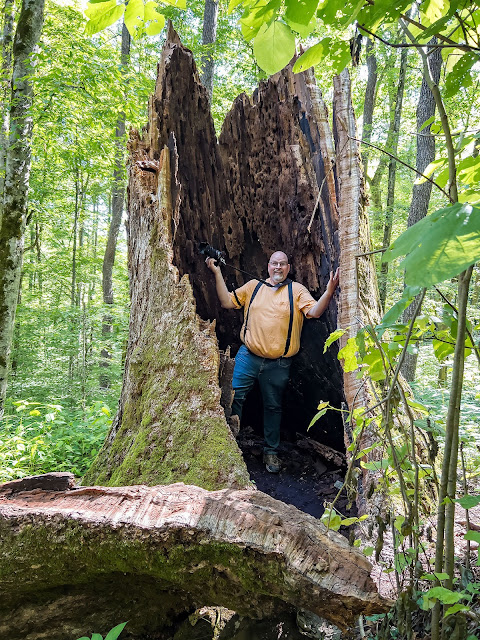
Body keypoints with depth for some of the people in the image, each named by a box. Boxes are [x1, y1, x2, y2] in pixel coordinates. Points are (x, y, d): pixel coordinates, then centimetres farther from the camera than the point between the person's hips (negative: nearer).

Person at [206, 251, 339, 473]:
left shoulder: (296, 290, 3)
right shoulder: (253, 286, 10)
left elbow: (315, 311, -10)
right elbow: (227, 301, 10)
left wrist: (329, 291, -27)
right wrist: (217, 273, 5)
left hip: (278, 363, -1)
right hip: (248, 356, 1)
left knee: (273, 406, 12)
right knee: (234, 397, -5)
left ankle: (271, 452, 27)